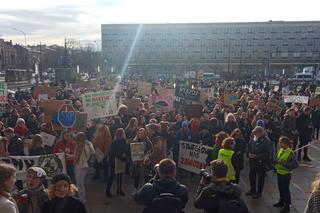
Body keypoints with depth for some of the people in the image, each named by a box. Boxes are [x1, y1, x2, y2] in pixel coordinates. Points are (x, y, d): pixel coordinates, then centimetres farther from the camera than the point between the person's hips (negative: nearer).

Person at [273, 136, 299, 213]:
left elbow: (295, 164, -24)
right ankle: (281, 202, 39)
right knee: (280, 188, 20)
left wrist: (284, 164, -27)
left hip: (286, 174, -7)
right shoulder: (280, 150, 1)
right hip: (279, 172, 7)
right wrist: (276, 164, -4)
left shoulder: (290, 153, -21)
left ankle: (287, 206, 20)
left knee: (285, 189, 5)